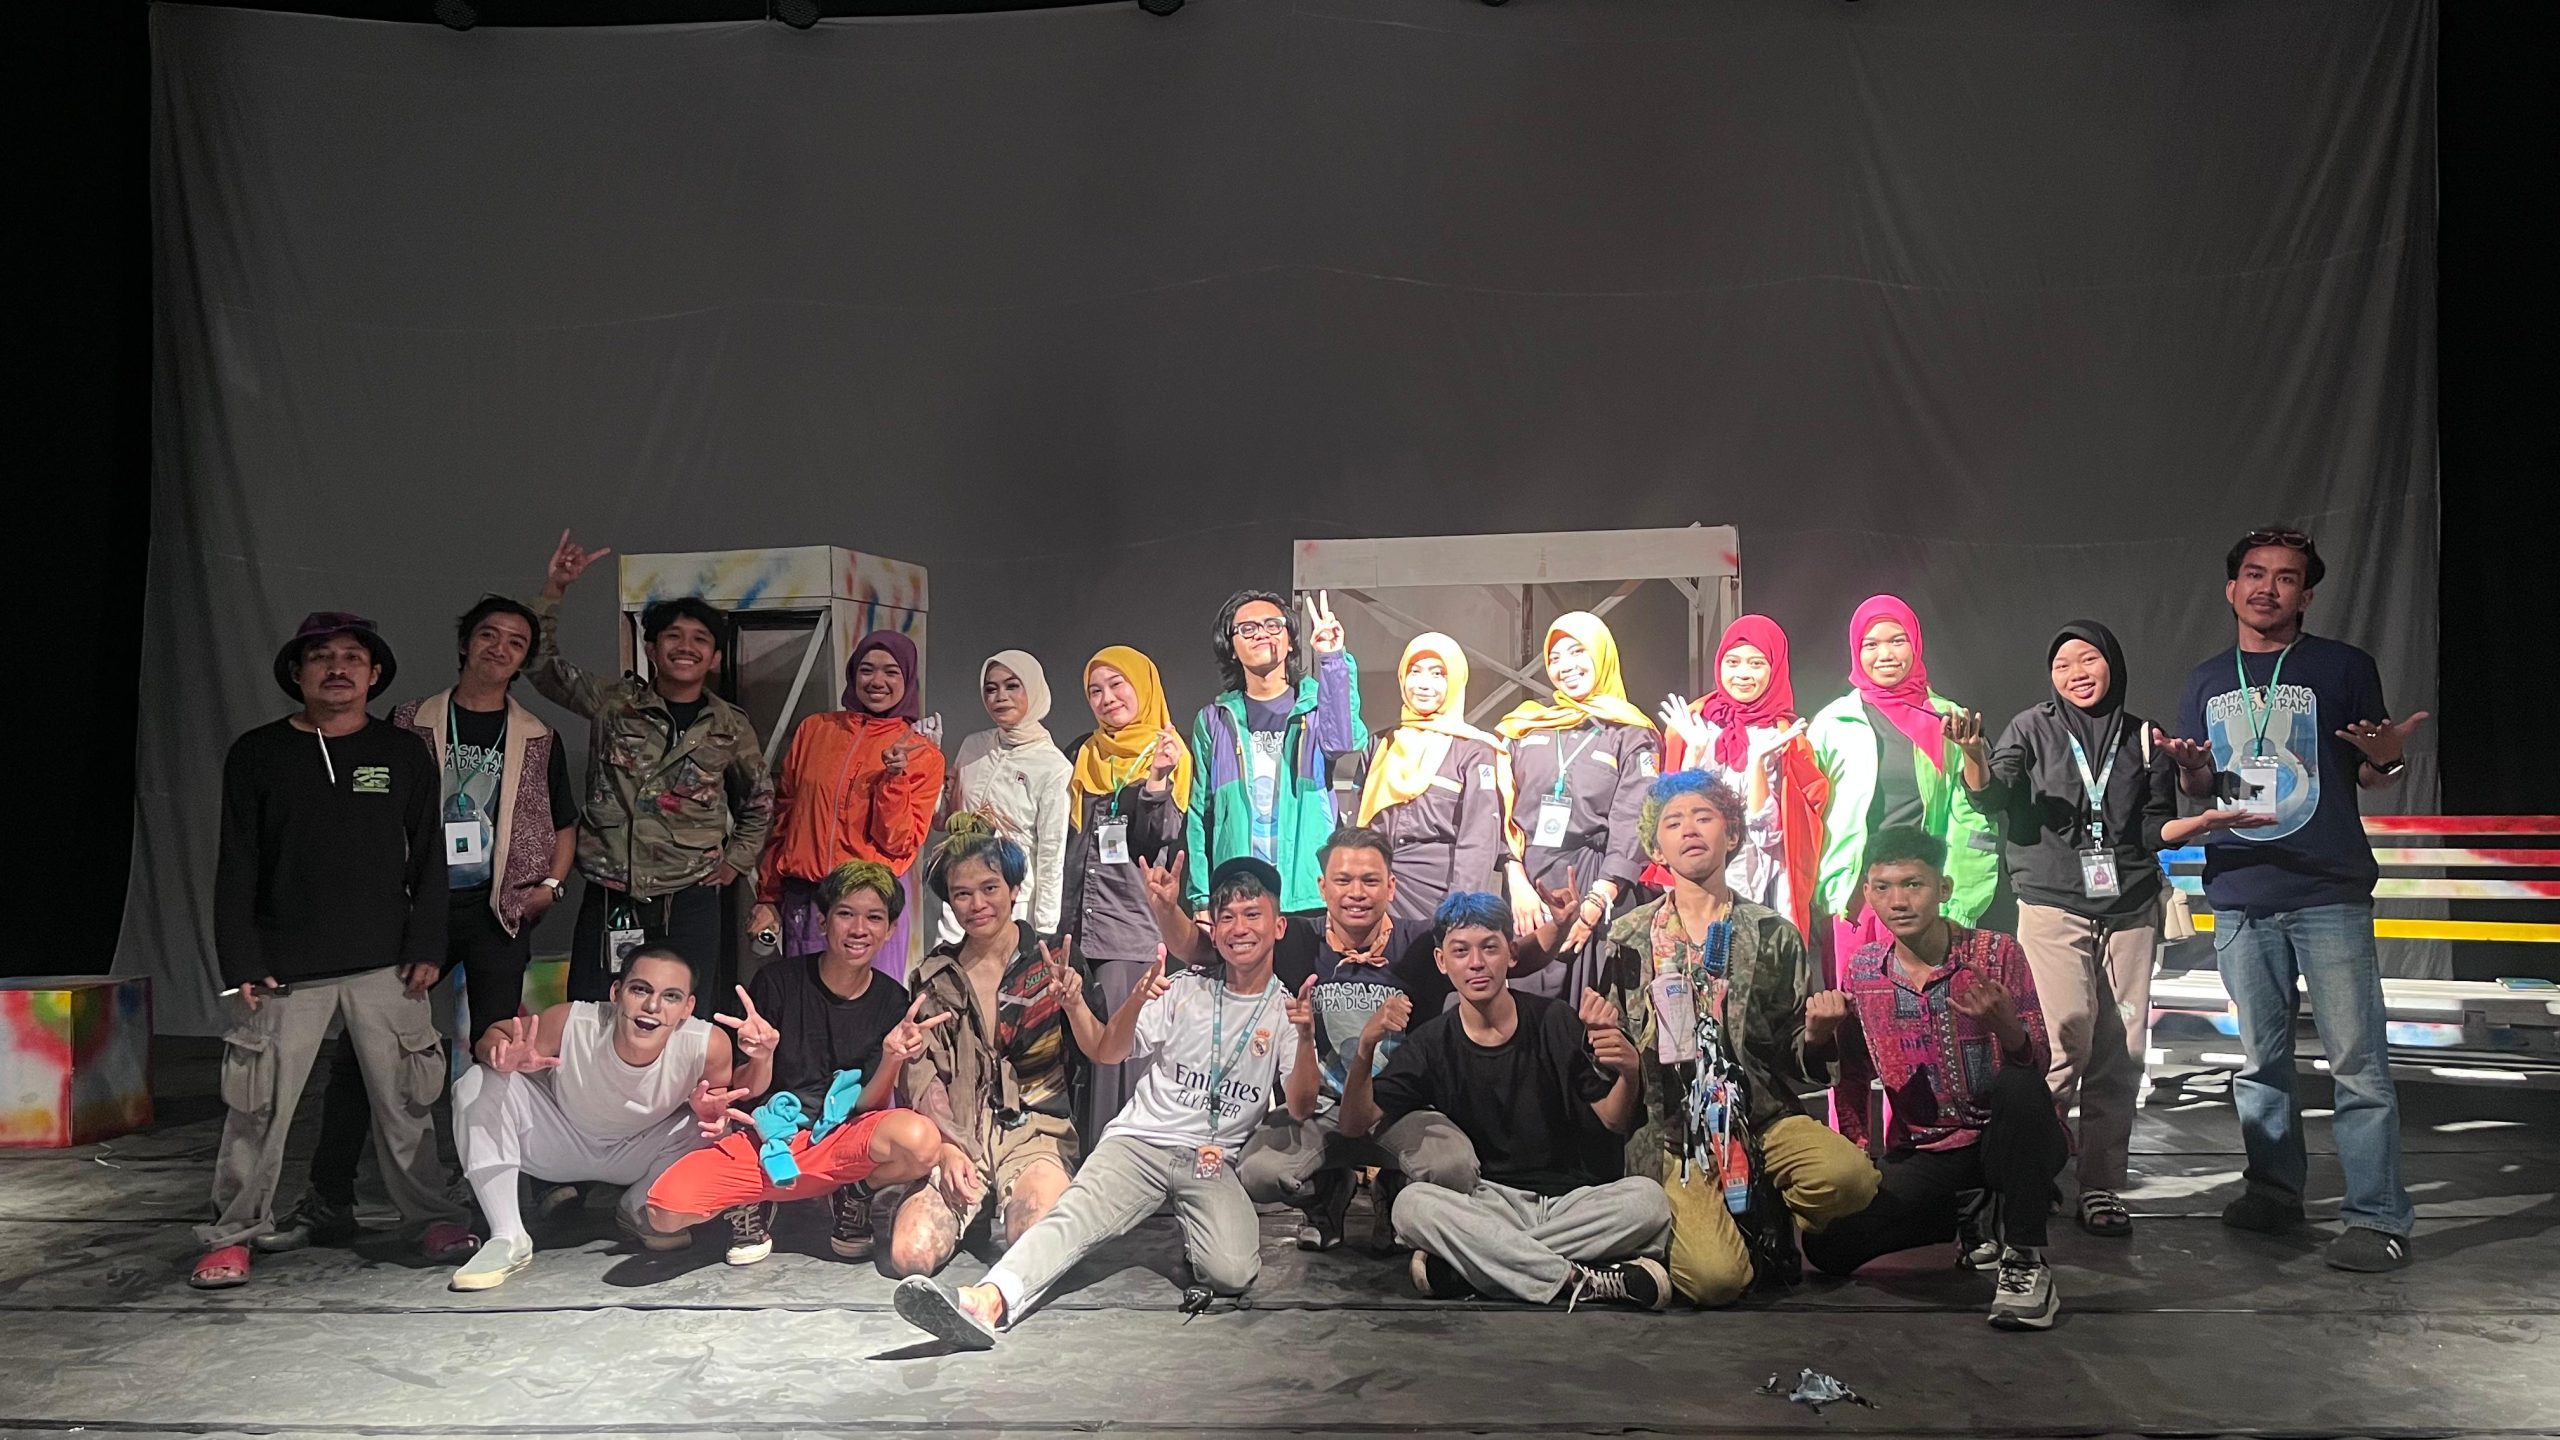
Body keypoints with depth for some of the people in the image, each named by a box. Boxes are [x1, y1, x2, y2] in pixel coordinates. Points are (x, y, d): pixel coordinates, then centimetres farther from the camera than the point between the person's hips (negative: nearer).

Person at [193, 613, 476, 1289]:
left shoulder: (405, 754, 8)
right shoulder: (256, 755, 5)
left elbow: (427, 860, 8)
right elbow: (236, 869, 4)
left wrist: (426, 948, 0)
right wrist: (242, 963, -3)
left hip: (386, 965, 1)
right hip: (285, 970, 0)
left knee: (404, 1103, 4)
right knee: (258, 1110, 1)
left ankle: (434, 1219, 15)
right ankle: (232, 1236, 14)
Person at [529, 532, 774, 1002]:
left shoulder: (730, 728, 6)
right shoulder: (612, 703, 4)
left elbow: (760, 798, 21)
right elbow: (540, 663, 1)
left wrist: (737, 859, 13)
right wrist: (553, 590, -9)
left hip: (689, 904, 0)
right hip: (609, 899, 0)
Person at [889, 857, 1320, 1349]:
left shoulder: (1286, 1010, 8)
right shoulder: (1183, 990, 11)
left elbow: (1300, 1108, -2)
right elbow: (1108, 1053, 3)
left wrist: (1305, 1038, -20)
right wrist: (1138, 998, -17)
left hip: (1214, 1161, 0)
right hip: (1140, 1141, 0)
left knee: (1231, 1272, -28)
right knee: (1074, 1218, -30)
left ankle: (1194, 1235, 4)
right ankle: (986, 1302, -51)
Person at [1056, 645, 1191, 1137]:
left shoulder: (1168, 755, 3)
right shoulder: (1083, 756, 16)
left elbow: (1156, 844, -7)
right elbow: (1065, 843, 17)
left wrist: (1156, 781, -22)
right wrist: (1064, 925, 10)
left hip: (1133, 926, -4)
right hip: (1080, 925, 4)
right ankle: (1079, 1150, 7)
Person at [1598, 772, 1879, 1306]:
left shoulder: (1773, 933, 6)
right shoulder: (1629, 939, 6)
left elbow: (1801, 1060, 8)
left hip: (1765, 1118, 2)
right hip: (1672, 1131, -1)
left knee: (1850, 1175, -30)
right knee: (1714, 1279, -25)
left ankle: (1773, 1231, 3)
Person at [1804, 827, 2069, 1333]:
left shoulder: (1996, 954, -10)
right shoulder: (1861, 973, 0)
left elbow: (2038, 1068, -18)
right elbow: (1853, 1079, 8)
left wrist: (2005, 1025, -38)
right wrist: (1855, 1160, -7)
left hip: (2010, 1140, -3)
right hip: (1924, 1153, 4)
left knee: (2017, 1086, -37)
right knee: (1826, 1245, -17)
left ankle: (2026, 1260, -22)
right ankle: (1971, 1223, 9)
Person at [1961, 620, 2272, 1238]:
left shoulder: (2145, 739, 12)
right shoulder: (2033, 728, 6)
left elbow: (2156, 828, 13)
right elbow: (1991, 798, -7)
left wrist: (2204, 822, -5)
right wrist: (1973, 755, -26)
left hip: (2130, 909, 3)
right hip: (2053, 907, -3)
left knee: (2121, 1053, 0)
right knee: (2068, 1032, -17)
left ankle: (2102, 1188, 10)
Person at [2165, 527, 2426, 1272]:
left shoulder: (2344, 668, 3)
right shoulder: (2207, 683, 13)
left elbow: (2371, 775, 6)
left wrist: (2387, 759, -16)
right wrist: (2191, 772, -6)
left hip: (2330, 894, -3)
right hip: (2240, 896, 3)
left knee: (2357, 1061, -5)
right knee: (2261, 1057, 9)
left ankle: (2377, 1217, 1)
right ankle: (2274, 1188, 20)